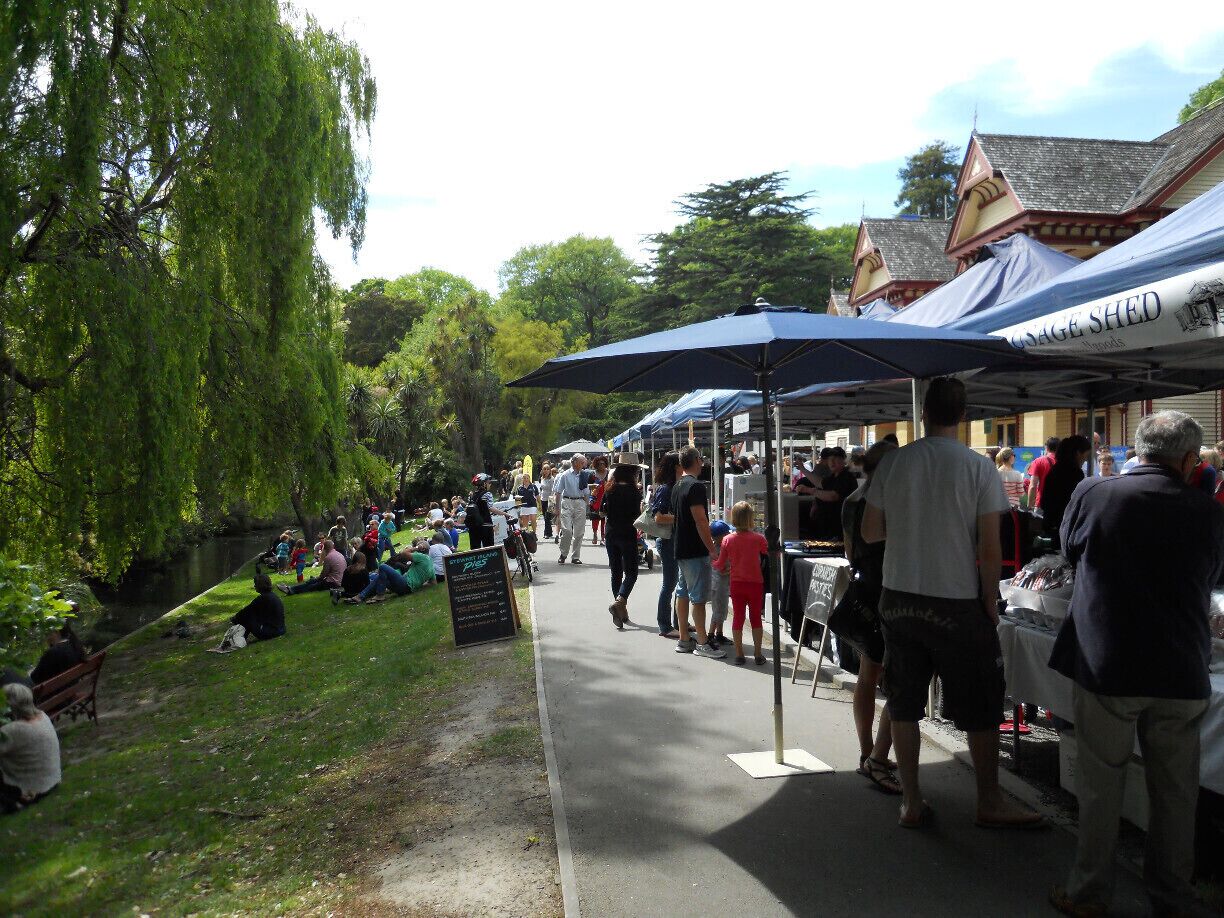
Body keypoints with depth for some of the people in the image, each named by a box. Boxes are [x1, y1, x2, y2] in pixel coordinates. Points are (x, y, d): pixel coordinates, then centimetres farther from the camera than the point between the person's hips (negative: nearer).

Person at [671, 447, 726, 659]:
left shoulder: (677, 487, 13)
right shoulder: (696, 486, -17)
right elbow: (700, 520, -22)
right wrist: (712, 549, -18)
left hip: (680, 548, 10)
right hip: (695, 550, -9)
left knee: (682, 593, 12)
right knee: (698, 597, -4)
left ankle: (684, 640, 19)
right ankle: (702, 643, 0)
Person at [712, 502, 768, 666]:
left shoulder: (728, 540, -5)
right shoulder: (758, 538, -12)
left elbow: (720, 564, -1)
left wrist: (725, 569, 20)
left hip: (736, 584, 2)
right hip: (755, 584, -1)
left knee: (737, 618, 9)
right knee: (756, 618, 9)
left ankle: (739, 654, 11)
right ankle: (758, 655, 13)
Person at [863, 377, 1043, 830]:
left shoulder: (892, 462, -2)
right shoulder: (979, 467, -10)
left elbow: (870, 531, 3)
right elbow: (990, 548, -11)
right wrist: (991, 602, 0)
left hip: (899, 599, 3)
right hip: (958, 603, -3)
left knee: (904, 706, 11)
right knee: (981, 708, 13)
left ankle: (911, 803, 20)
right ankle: (990, 802, 26)